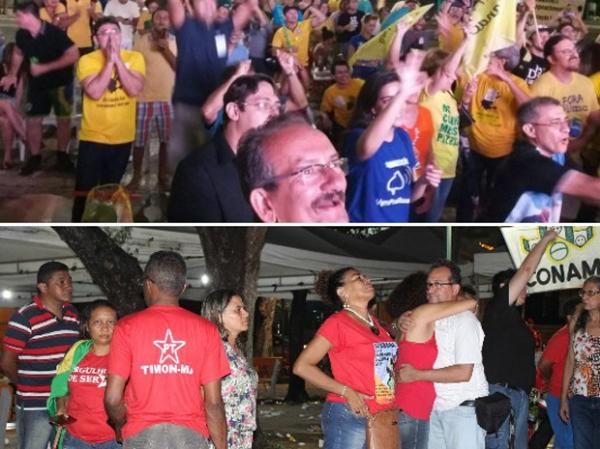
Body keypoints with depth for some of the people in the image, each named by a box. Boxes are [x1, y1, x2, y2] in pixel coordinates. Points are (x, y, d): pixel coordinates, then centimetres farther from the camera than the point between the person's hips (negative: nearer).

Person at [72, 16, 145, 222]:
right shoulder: (87, 60, -9)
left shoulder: (134, 58, -2)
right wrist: (109, 60, -21)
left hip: (123, 138, 3)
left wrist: (118, 59, -19)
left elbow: (135, 90, -17)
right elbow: (94, 92, -23)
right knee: (84, 191, -2)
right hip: (93, 138, -2)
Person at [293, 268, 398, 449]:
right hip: (348, 418, -7)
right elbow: (302, 366, -10)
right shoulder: (338, 322, -6)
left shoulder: (374, 322, 14)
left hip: (382, 418, 7)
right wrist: (347, 392, -15)